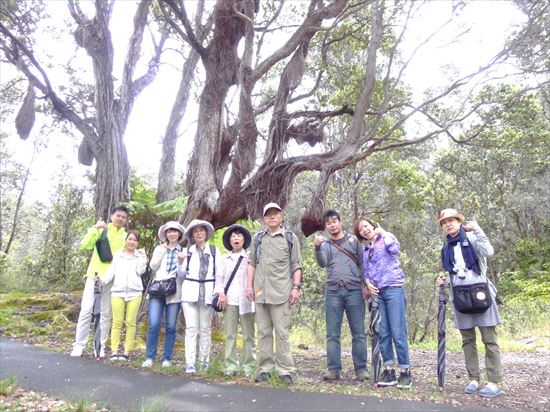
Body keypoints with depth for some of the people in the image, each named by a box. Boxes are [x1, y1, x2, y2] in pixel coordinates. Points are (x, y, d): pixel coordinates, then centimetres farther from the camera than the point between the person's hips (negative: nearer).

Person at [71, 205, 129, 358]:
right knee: (86, 311, -2)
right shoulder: (101, 230, 6)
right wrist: (94, 228, -15)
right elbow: (85, 245, -8)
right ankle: (78, 345, 7)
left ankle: (100, 346, 12)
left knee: (105, 315, 4)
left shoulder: (126, 236, 9)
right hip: (94, 276, -1)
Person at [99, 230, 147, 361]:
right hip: (117, 292, 0)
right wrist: (102, 280, -9)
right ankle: (114, 351, 4)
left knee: (130, 322, 0)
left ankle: (127, 351, 5)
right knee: (117, 322, -2)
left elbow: (140, 271, 0)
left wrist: (143, 257, -1)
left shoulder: (140, 256, 13)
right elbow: (111, 272, 8)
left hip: (134, 293, 0)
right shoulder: (117, 255, 14)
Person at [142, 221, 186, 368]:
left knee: (170, 327, 2)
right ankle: (149, 358, 4)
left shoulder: (184, 251, 9)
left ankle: (167, 358, 12)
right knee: (154, 325, -7)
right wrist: (162, 250, -2)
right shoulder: (159, 249, 14)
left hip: (175, 292, -1)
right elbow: (153, 266, 1)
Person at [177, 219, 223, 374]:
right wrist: (180, 262, -5)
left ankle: (205, 363, 12)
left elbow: (220, 273, 3)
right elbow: (182, 274, 13)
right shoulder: (188, 251, 10)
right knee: (191, 327, -6)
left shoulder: (215, 250, 8)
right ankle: (190, 364, -6)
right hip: (190, 292, 0)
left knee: (205, 328, 5)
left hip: (208, 293, 0)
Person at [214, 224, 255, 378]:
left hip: (246, 300, -2)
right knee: (230, 334, 1)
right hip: (229, 300, 2)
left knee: (248, 334, 0)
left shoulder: (250, 257, 9)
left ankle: (248, 366, 5)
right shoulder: (224, 258, 16)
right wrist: (221, 293, -3)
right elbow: (219, 276, 10)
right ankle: (230, 366, 5)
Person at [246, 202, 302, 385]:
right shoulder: (258, 238, 13)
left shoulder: (290, 238, 6)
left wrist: (296, 287, -4)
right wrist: (249, 285, 6)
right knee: (263, 332, 9)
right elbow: (252, 263, 14)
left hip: (281, 292, -3)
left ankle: (285, 370, 6)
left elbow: (296, 265, 4)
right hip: (260, 291, 3)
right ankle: (265, 369, 17)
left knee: (282, 332, -2)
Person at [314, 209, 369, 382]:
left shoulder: (353, 240, 12)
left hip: (354, 290, -1)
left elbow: (363, 263, 8)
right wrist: (317, 247, -24)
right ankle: (333, 369, 7)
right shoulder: (325, 245, 13)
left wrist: (366, 285, -1)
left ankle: (361, 368, 8)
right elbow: (322, 263, -7)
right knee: (333, 333, 2)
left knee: (358, 333, 2)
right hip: (333, 291, 1)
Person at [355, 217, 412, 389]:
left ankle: (405, 371, 2)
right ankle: (389, 371, 11)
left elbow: (395, 249, -17)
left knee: (398, 332, -8)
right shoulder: (366, 250, 21)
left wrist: (383, 232, -7)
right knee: (383, 333, 4)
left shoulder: (386, 237, 6)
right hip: (378, 292, 6)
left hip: (394, 288, -6)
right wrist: (368, 282, 0)